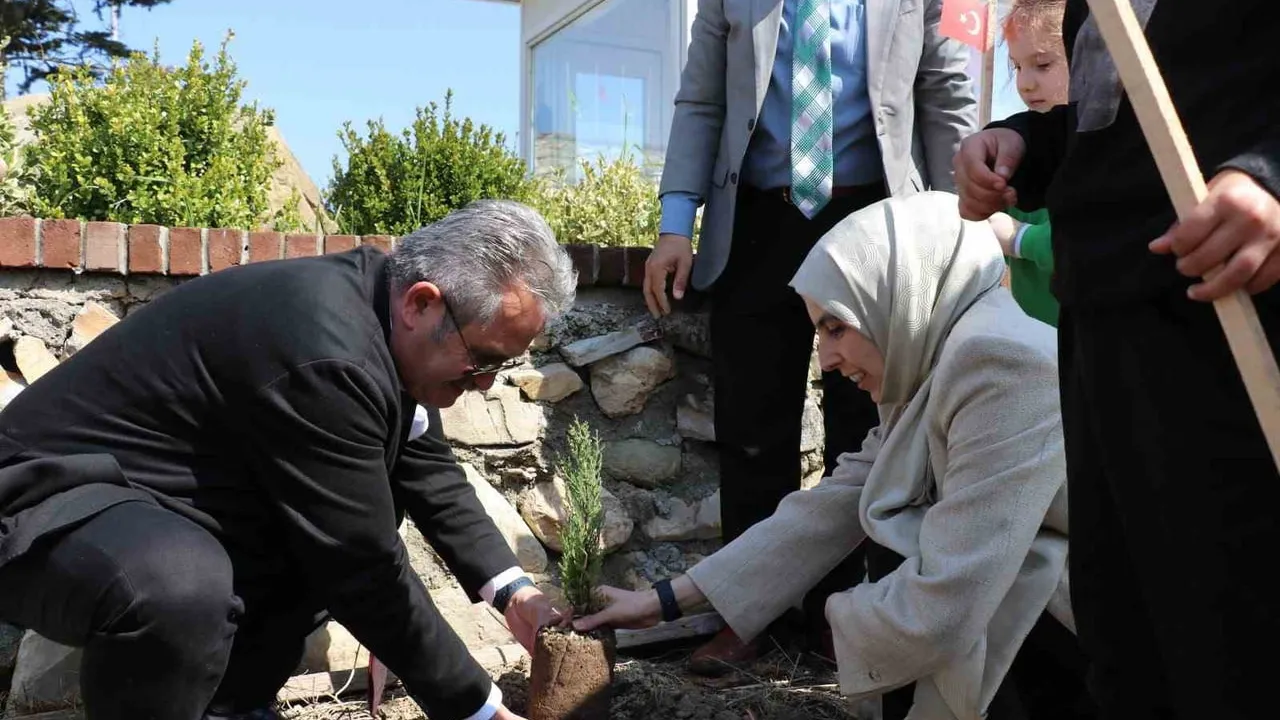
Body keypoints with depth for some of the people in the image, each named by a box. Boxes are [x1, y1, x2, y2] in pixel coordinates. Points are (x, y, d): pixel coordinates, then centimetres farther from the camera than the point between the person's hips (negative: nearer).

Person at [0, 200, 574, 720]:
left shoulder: (376, 299, -4)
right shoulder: (327, 353, -32)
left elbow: (428, 470, 7)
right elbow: (367, 573, -26)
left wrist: (511, 590, -3)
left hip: (172, 504, 10)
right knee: (180, 585, -38)